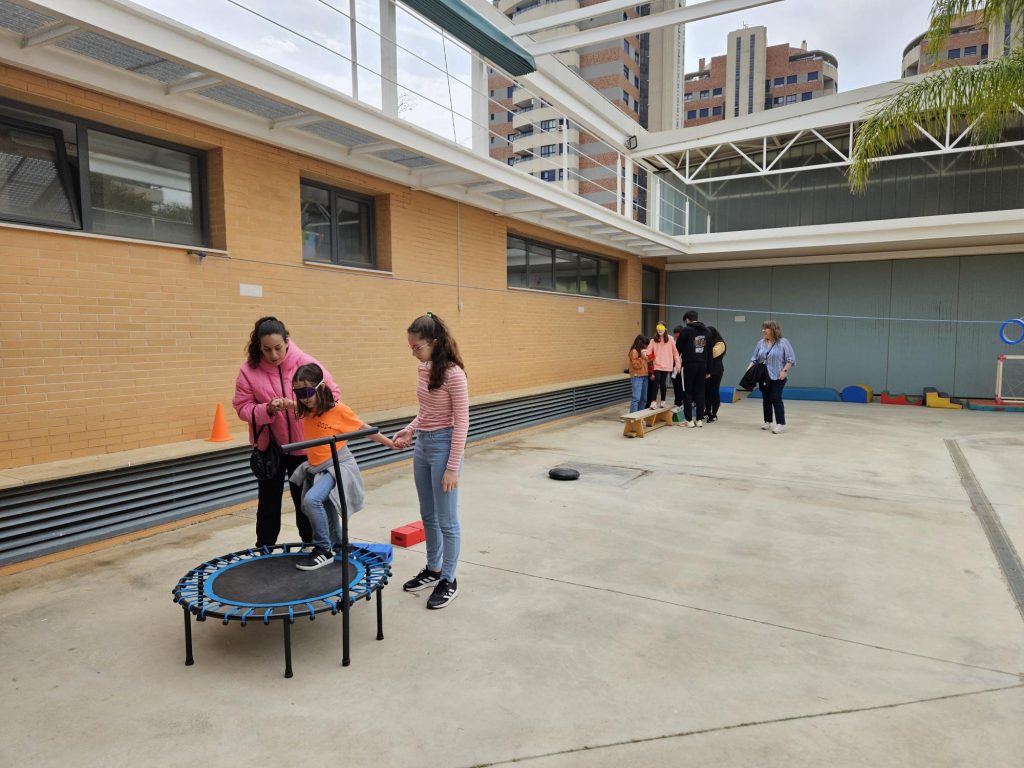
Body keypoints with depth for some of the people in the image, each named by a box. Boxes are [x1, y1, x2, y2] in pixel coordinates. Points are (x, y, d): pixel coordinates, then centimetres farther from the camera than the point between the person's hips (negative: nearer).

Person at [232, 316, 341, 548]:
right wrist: (267, 409, -27)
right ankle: (264, 551, 29)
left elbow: (333, 394, -9)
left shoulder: (306, 363, -13)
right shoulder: (249, 370, -11)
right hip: (268, 446, 1)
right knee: (269, 500, 13)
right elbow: (242, 407, -9)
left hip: (303, 444, 0)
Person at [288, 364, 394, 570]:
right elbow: (290, 406, 16)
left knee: (312, 499, -28)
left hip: (338, 466, -7)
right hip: (315, 469, 7)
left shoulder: (338, 410, -17)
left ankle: (324, 550, -13)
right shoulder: (306, 410, -3)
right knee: (325, 511, 21)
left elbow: (365, 429, -6)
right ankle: (338, 545, 48)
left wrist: (389, 443, -2)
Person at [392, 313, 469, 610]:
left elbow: (461, 422, -17)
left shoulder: (453, 374, -18)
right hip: (422, 445, 8)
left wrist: (453, 467, -18)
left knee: (446, 519, 4)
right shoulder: (424, 369, 6)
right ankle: (433, 570, 35)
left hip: (443, 445, -8)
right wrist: (409, 430, 1)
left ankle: (448, 580, 20)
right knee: (428, 516, 19)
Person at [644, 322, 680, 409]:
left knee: (663, 383, 5)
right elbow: (649, 350, -6)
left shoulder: (670, 339, 1)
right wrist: (644, 351, -29)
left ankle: (663, 401, 21)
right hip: (657, 365, 0)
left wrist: (677, 363, 2)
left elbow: (675, 352, 4)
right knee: (657, 381, -12)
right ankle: (653, 401, -11)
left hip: (667, 365, 0)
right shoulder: (654, 340, 4)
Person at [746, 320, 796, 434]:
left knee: (776, 399, -10)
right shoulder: (760, 343, 8)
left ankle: (781, 424, -6)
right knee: (766, 399, 10)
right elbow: (754, 359, 11)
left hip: (777, 377, -5)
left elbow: (791, 359, -7)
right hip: (763, 377, 5)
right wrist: (749, 369, -3)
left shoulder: (783, 342, -6)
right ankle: (767, 422, 21)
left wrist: (784, 371, -17)